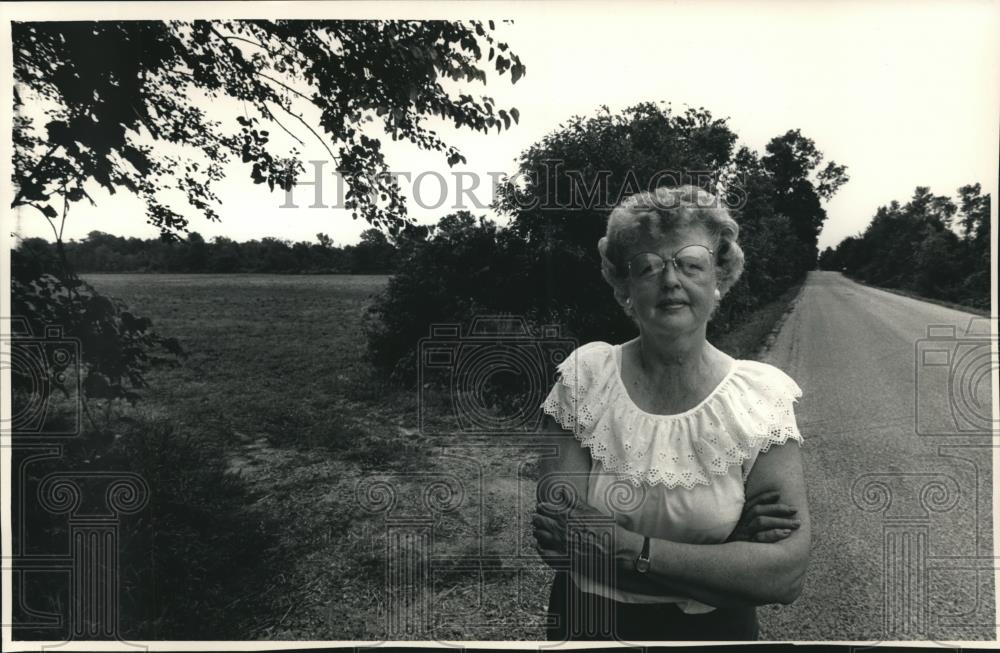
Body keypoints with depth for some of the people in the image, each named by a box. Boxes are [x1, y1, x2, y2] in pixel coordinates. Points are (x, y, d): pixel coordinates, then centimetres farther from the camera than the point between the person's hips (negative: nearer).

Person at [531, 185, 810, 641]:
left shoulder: (761, 395, -14)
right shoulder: (584, 375, -15)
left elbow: (786, 572, -20)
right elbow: (557, 540, -20)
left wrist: (625, 546, -27)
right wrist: (731, 544, -23)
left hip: (715, 629, 0)